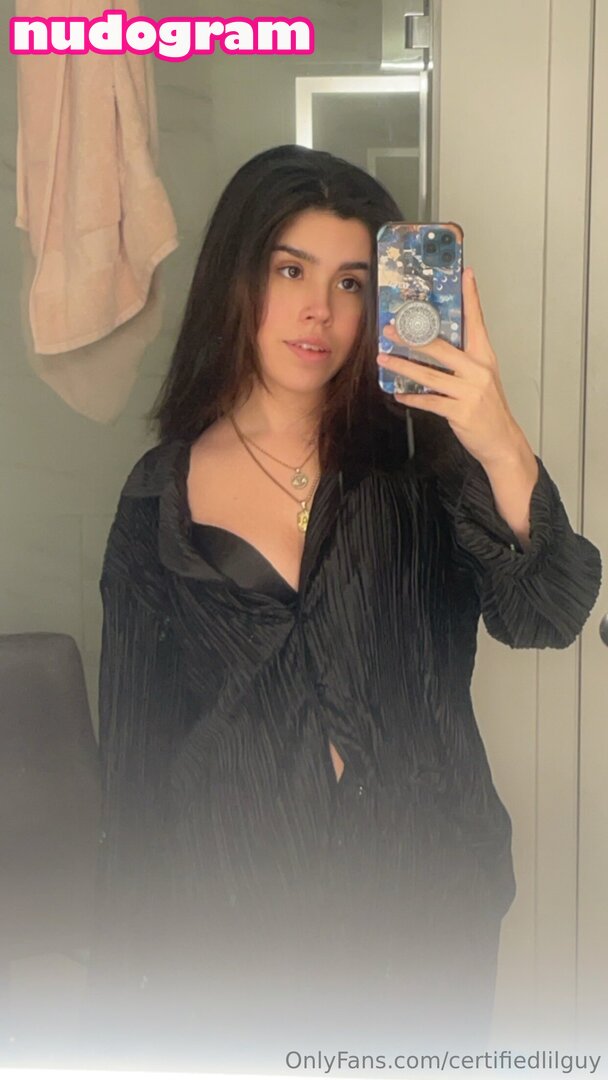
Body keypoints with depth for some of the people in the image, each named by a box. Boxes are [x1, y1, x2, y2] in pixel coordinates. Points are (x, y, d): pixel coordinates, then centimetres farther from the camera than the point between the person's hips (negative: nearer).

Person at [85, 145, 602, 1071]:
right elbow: (135, 750, 1)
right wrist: (130, 983, 3)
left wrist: (504, 454, -36)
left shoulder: (415, 454, -5)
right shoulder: (162, 495, -3)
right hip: (234, 911, 0)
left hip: (419, 897, 0)